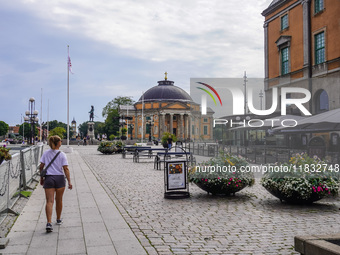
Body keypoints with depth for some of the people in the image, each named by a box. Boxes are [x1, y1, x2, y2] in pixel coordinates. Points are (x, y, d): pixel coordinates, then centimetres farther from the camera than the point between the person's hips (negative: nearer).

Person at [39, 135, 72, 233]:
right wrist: (69, 181, -8)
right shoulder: (62, 155, -5)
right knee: (59, 200, 16)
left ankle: (49, 223, -18)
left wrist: (41, 178, 17)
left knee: (49, 201, -4)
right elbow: (65, 168, -9)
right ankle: (58, 219, 33)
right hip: (60, 178, -1)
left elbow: (41, 166, 5)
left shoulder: (46, 153, 3)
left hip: (48, 178, 1)